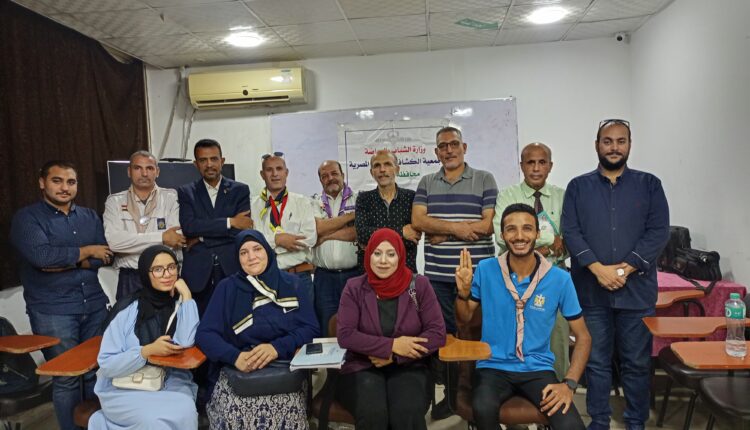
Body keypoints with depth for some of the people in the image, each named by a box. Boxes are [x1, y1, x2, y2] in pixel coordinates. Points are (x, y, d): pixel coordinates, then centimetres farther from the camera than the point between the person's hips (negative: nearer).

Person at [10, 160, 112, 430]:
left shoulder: (90, 217, 11)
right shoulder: (27, 218, -2)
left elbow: (106, 255, 0)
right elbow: (41, 256, -19)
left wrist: (65, 263, -12)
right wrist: (84, 252, -8)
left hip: (94, 305, 4)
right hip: (53, 311, -4)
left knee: (96, 372, 10)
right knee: (66, 379, 3)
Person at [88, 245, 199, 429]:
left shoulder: (181, 305, 1)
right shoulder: (127, 309, -6)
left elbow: (186, 343, -19)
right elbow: (106, 364, -9)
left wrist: (186, 296, -16)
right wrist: (148, 350, -22)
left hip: (171, 383, 3)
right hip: (125, 387, -3)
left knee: (185, 414, -29)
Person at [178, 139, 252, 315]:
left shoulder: (240, 190, 9)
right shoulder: (186, 192, 10)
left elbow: (242, 230, -3)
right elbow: (188, 226, -6)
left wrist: (201, 237, -5)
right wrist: (229, 222, -9)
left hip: (232, 270, 0)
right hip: (198, 272, 0)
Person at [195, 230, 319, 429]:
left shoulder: (291, 283, 7)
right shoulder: (227, 288, 7)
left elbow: (311, 328, 1)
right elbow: (205, 333, -1)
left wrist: (277, 348, -17)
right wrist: (235, 357, -20)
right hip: (236, 370, 0)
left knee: (287, 409, -29)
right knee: (233, 411, -29)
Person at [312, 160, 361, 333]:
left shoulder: (358, 200, 3)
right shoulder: (314, 203, 9)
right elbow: (317, 228, -10)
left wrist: (326, 235, -9)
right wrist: (351, 215, -8)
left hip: (355, 273, -1)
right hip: (324, 277, 2)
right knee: (326, 330, 9)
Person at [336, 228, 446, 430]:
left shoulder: (419, 285, 0)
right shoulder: (354, 288, 1)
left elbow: (437, 333, -4)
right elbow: (345, 335, -7)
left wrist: (394, 356, -13)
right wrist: (391, 345, -16)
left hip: (408, 367, 0)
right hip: (363, 367, 0)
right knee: (372, 414, -30)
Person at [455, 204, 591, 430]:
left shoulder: (560, 279, -6)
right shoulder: (486, 270, -4)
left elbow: (583, 336, 2)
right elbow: (465, 318, 5)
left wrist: (569, 383, -10)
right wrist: (463, 292, -16)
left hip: (538, 368, 0)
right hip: (493, 366, 0)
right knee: (483, 409, -31)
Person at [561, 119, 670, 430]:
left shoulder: (649, 185, 7)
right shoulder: (578, 187, 7)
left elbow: (658, 231, -1)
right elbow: (571, 232, -2)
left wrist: (626, 268, -12)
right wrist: (598, 269, -14)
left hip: (637, 289, 0)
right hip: (591, 290, 0)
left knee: (637, 361, 8)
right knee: (596, 361, 8)